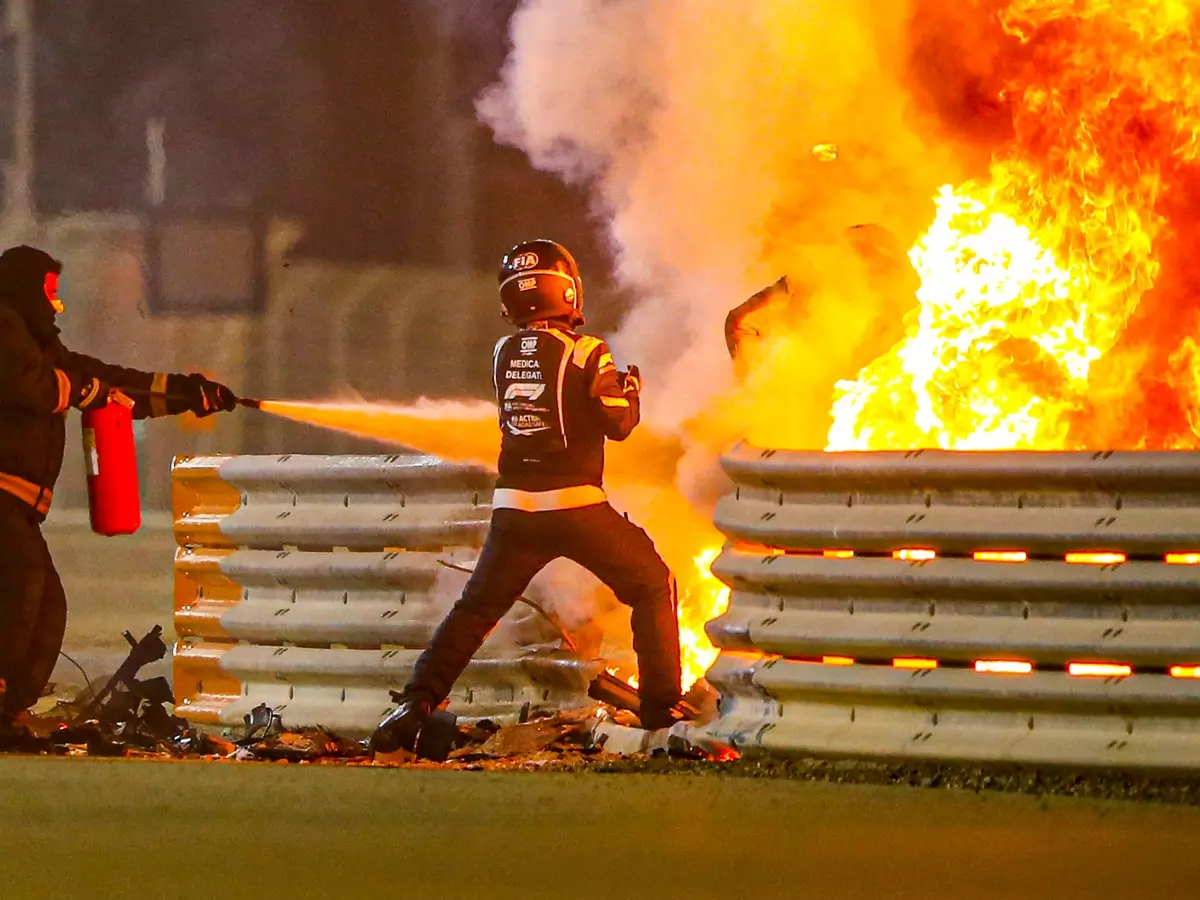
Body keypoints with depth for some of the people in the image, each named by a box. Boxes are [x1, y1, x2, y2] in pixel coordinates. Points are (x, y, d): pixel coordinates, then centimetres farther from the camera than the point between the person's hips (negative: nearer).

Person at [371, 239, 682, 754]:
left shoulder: (504, 355, 7)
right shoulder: (585, 354, -7)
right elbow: (618, 424, -4)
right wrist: (630, 389, 16)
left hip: (514, 509, 4)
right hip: (577, 506, -4)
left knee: (475, 609, 15)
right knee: (652, 587, 14)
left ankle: (415, 705, 3)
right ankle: (662, 706, 8)